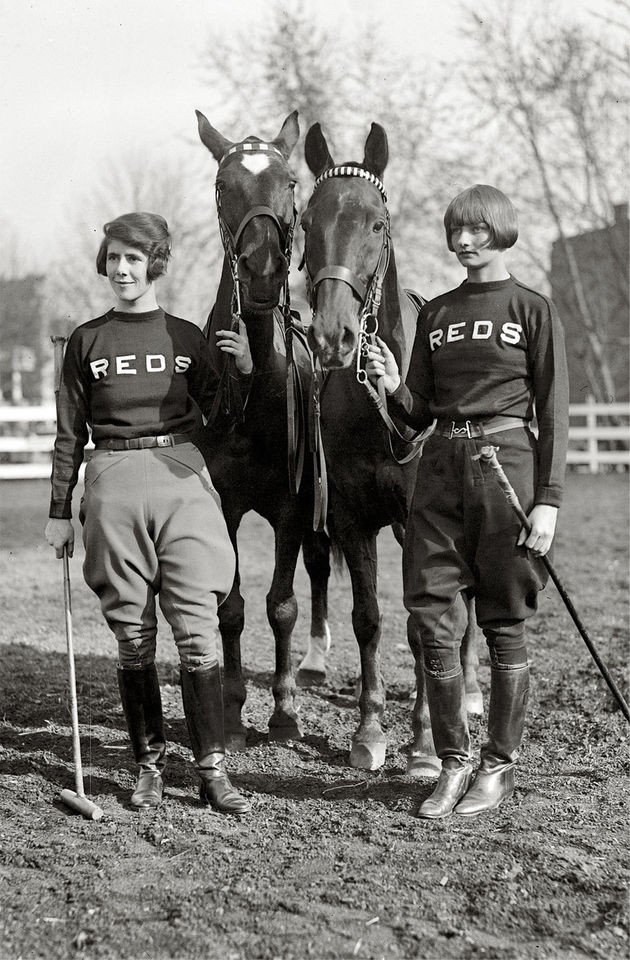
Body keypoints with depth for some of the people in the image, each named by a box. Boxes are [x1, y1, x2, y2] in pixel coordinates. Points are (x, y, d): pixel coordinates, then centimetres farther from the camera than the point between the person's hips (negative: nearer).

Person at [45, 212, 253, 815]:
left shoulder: (187, 337, 10)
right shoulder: (86, 342, 9)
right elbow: (69, 434, 11)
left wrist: (244, 371, -6)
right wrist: (59, 511, 9)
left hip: (183, 479, 0)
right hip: (113, 485, 0)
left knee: (197, 632, -6)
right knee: (133, 636, 4)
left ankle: (212, 769, -1)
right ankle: (149, 765, 15)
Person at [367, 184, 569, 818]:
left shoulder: (534, 311, 2)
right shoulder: (435, 313, 14)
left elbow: (553, 412, -2)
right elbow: (419, 414, 14)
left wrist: (548, 499, -10)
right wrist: (393, 388, -8)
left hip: (506, 461, -4)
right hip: (441, 464, 4)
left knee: (504, 624, 2)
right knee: (433, 620, 1)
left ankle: (499, 766, 13)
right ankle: (453, 762, 14)